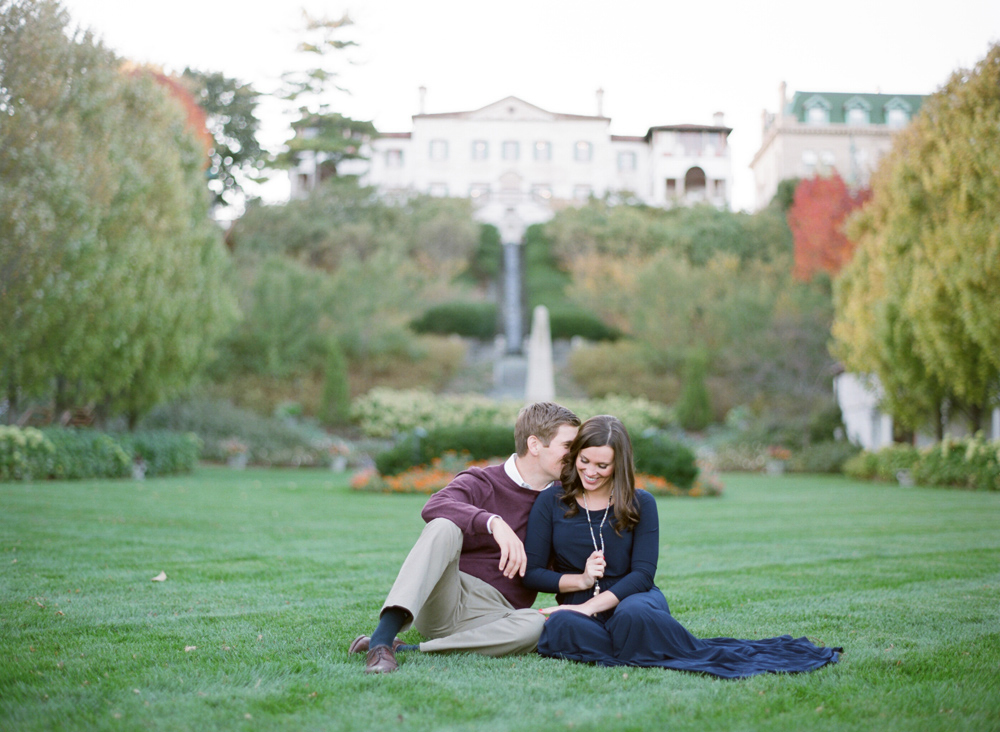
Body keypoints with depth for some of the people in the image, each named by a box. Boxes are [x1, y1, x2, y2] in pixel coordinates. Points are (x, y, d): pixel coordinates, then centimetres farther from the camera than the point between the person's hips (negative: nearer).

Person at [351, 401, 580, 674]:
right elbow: (434, 507, -22)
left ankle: (406, 650, -31)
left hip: (490, 616, 3)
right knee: (444, 527, -31)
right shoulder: (481, 482, 1)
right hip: (442, 598, -2)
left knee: (535, 624, -34)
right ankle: (382, 639, -43)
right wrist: (494, 522, -38)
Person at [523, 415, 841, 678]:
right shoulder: (550, 502, 4)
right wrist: (581, 580, -12)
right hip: (579, 606, 1)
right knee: (561, 627, -39)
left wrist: (591, 606, -16)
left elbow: (642, 573, -3)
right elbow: (532, 572, 3)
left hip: (632, 598, -1)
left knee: (632, 616, -41)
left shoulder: (641, 504, 4)